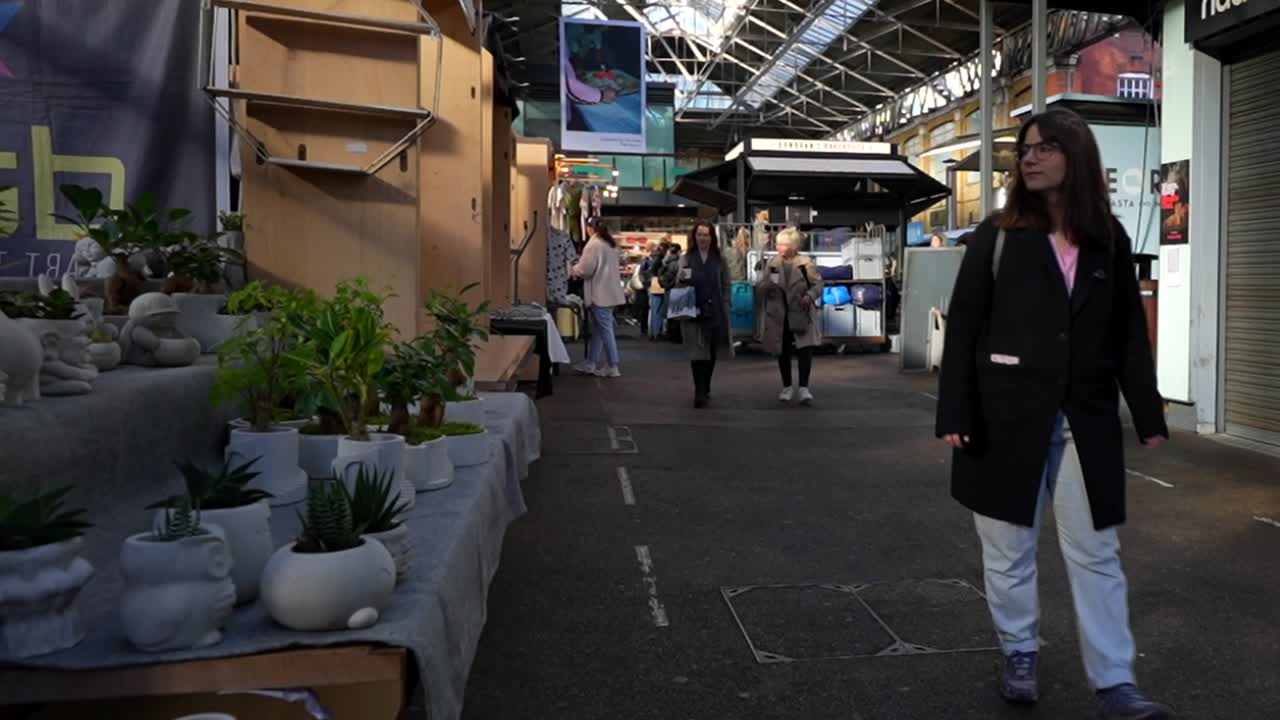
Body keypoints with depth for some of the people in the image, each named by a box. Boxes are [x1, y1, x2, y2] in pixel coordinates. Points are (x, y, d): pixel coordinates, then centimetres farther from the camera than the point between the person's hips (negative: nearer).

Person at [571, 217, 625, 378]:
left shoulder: (594, 244, -12)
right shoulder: (611, 244, 15)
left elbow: (585, 269, -14)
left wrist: (574, 269, 7)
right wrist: (579, 269, 23)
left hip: (600, 293, -9)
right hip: (610, 292, 9)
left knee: (605, 330, -6)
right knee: (598, 329, 15)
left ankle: (612, 367, -4)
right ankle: (592, 363, 21)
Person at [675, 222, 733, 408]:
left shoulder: (719, 260, 6)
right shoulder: (686, 258, 5)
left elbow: (726, 287, 6)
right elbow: (678, 284, 3)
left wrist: (725, 311, -1)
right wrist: (681, 279, -19)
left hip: (715, 312, 2)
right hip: (693, 311, -1)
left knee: (711, 352, 9)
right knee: (697, 352, -8)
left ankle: (706, 389, 23)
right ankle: (700, 392, -10)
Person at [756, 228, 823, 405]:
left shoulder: (806, 263, -5)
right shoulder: (771, 263, 3)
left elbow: (818, 284, -2)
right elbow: (759, 288, 3)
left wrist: (810, 296, -22)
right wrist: (768, 285, -20)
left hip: (801, 315, -3)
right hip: (778, 316, 3)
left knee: (805, 350, -11)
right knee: (783, 352, 10)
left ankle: (803, 388, -4)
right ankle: (787, 387, 24)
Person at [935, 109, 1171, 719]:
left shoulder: (1109, 241, 5)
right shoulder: (997, 236, -2)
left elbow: (1129, 332, 8)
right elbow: (962, 327, -4)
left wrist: (1149, 416, 6)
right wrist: (954, 414, -10)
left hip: (1086, 422, 2)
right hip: (1007, 418, -1)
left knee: (1096, 553, 5)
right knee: (1008, 550, 9)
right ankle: (1021, 655, 28)